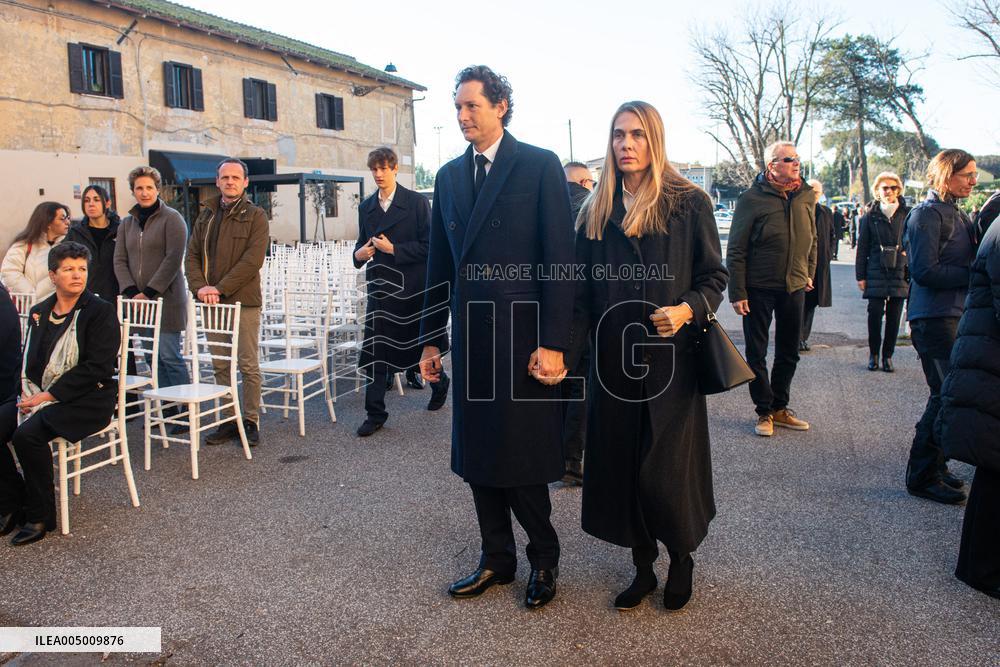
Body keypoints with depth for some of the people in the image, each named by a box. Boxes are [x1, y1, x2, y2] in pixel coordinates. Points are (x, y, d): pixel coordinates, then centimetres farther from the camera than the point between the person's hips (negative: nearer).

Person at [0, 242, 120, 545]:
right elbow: (28, 362, 16)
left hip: (89, 399, -6)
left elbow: (97, 367, -14)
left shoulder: (101, 312, -5)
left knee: (27, 435, -28)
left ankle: (40, 517, -10)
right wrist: (29, 392, -6)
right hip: (40, 397, 7)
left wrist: (49, 395, -16)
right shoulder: (39, 312, 15)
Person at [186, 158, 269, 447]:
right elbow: (192, 255, 10)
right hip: (212, 302, 5)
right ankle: (228, 420, 18)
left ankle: (251, 421, 9)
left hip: (244, 301, -5)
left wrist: (220, 288, -16)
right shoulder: (206, 215, 15)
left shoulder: (255, 216, -2)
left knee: (249, 366, -1)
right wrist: (199, 286, -8)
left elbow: (253, 260, -12)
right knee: (220, 366, 10)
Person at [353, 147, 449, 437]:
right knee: (376, 350, -1)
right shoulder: (366, 207, 11)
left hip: (413, 288, -4)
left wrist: (393, 249, -17)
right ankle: (375, 413, 5)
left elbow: (428, 245, -10)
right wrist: (359, 253, -4)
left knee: (420, 344, 10)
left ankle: (440, 383, 40)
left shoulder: (416, 202, -4)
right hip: (380, 288, 4)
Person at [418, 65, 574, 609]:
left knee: (520, 457, 2)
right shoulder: (449, 175, 13)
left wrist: (552, 342, -16)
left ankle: (543, 558, 25)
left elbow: (559, 258, -10)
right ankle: (497, 559, 29)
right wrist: (433, 339, 11)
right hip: (470, 335, 6)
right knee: (476, 453, 12)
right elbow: (439, 264, 14)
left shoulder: (540, 166, -5)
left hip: (524, 335, -6)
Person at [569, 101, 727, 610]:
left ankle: (682, 559, 28)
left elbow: (714, 278, 2)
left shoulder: (689, 204, -1)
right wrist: (564, 350, -8)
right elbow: (583, 294, 6)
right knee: (620, 469, 7)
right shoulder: (597, 212, 8)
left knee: (663, 475, -2)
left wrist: (688, 309, -19)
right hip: (614, 361, 3)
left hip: (671, 359, -3)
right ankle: (643, 568, 28)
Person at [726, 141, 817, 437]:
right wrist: (738, 293, -14)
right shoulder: (752, 199, -11)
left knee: (789, 353, 13)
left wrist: (808, 274, 14)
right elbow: (736, 251, -11)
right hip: (759, 288, -5)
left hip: (795, 288, 5)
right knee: (756, 354, 4)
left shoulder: (806, 196, 5)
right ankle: (764, 411, 18)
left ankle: (780, 408, 27)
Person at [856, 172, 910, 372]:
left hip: (900, 273, 1)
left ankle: (888, 355, 13)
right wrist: (860, 275, 3)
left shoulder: (907, 214, 6)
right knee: (875, 314, -4)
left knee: (894, 317, 3)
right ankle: (873, 354, 9)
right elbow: (862, 248, 7)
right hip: (876, 274, -1)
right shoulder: (870, 216, 5)